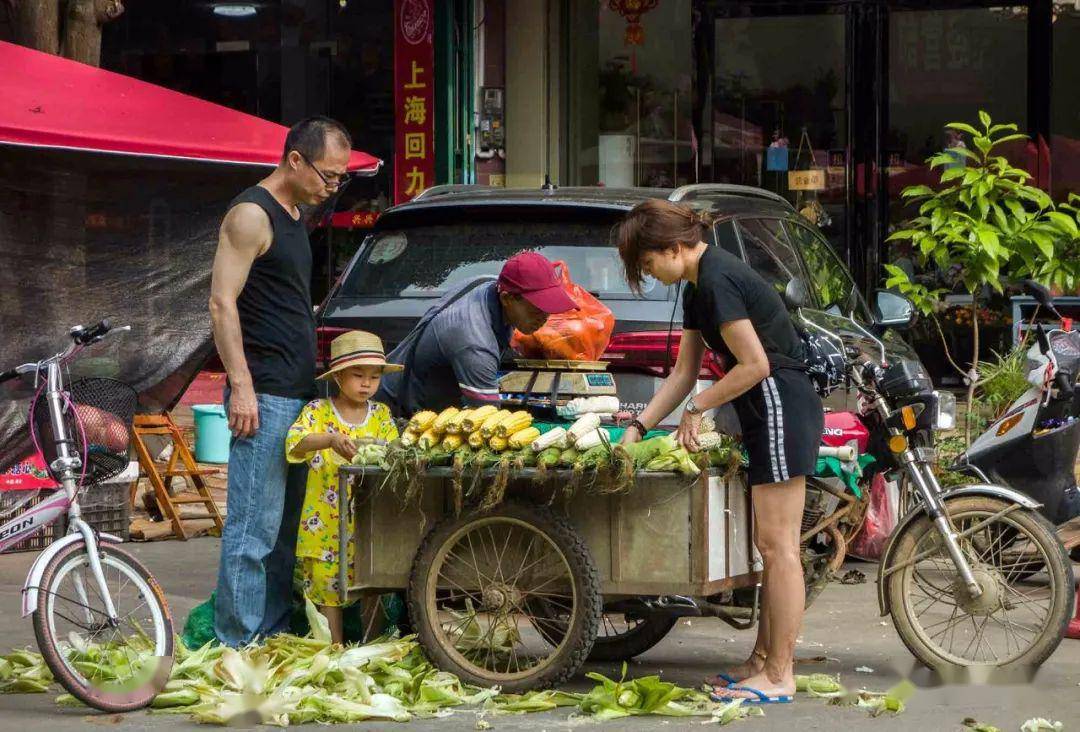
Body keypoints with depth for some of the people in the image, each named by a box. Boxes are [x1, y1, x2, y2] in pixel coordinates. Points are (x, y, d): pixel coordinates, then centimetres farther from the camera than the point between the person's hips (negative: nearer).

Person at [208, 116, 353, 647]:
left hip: (297, 395, 10)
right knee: (254, 528, -10)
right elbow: (222, 304, -15)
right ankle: (238, 645, -9)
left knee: (285, 526, 10)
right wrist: (241, 385, -20)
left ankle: (275, 633, 14)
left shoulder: (292, 215, 19)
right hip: (263, 397, -10)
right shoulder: (252, 215, -9)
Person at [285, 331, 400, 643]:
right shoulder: (318, 411, -3)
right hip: (326, 521, -2)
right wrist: (330, 439, -35)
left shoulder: (381, 415, 7)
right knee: (326, 584, 2)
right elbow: (295, 442, -18)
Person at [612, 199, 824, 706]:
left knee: (777, 545, -9)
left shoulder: (718, 281, -17)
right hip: (768, 413, 11)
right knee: (770, 545, 12)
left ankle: (779, 677, -7)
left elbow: (755, 365, -19)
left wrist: (697, 408, -7)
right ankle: (764, 661, 17)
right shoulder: (698, 288, 15)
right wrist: (639, 427, 13)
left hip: (780, 405, -11)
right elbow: (684, 373, 19)